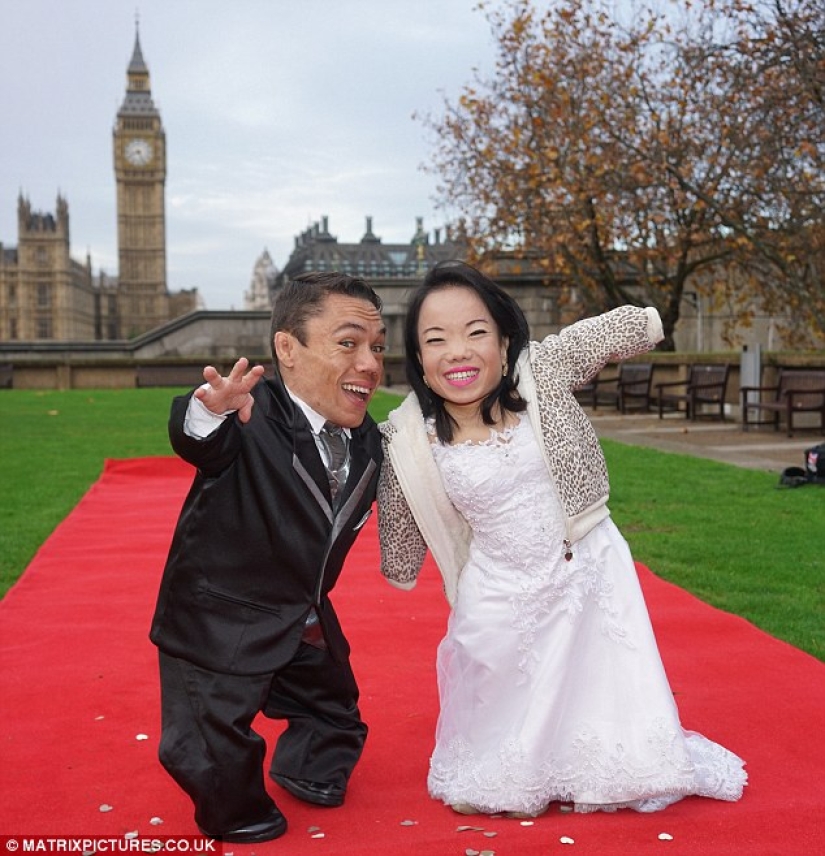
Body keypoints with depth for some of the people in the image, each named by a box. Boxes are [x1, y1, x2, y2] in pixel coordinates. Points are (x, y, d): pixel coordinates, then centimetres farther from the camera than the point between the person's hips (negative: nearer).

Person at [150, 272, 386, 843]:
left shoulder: (368, 441, -4)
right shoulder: (252, 419, -27)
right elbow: (196, 441, -49)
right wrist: (211, 411, -68)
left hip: (308, 622, 7)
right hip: (220, 623, -6)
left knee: (338, 719, 23)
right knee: (214, 754, -5)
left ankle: (304, 768, 56)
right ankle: (235, 815, 30)